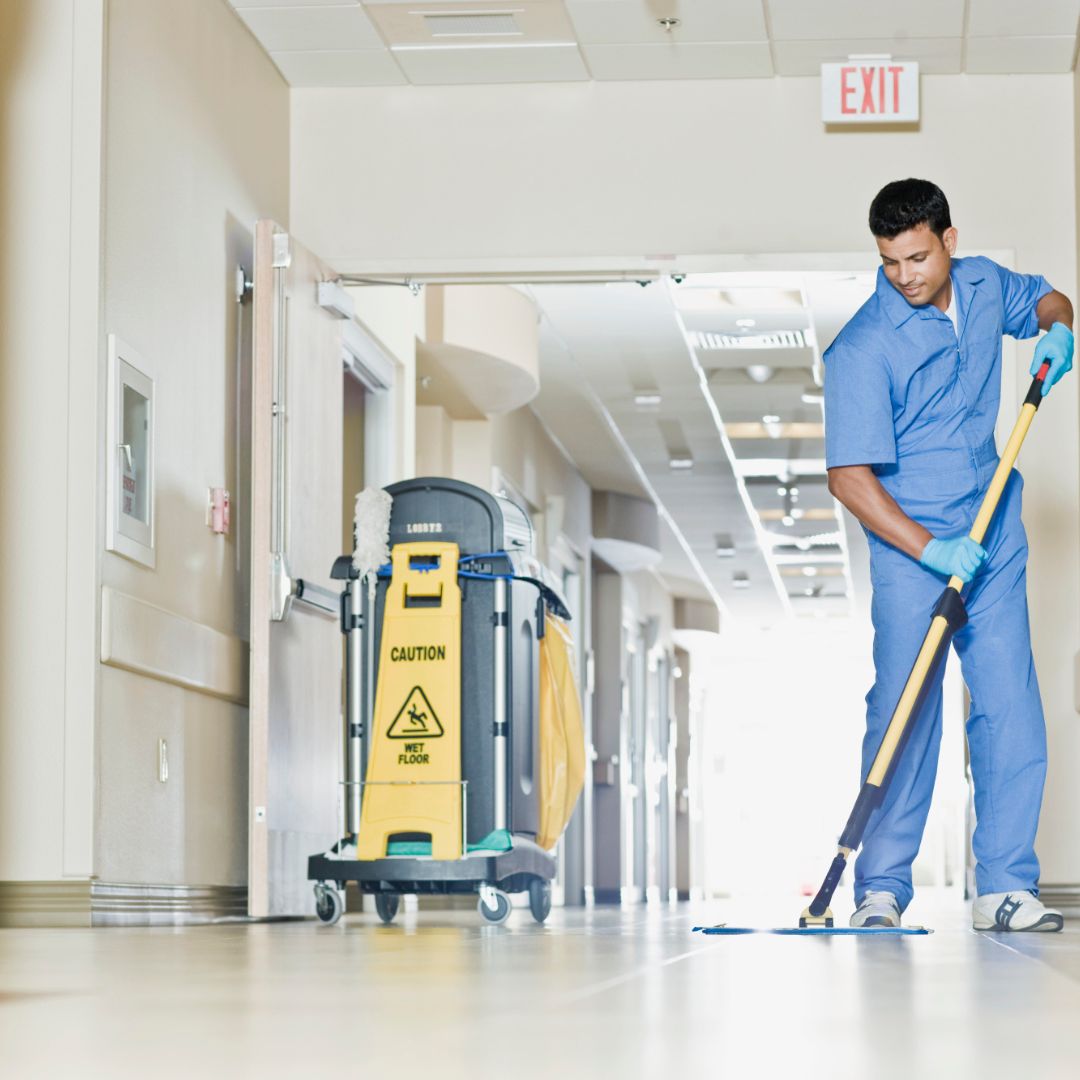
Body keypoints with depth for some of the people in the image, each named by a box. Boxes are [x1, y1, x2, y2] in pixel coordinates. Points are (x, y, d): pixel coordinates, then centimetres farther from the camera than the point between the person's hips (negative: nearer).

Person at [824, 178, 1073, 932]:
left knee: (1010, 707, 0)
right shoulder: (864, 348, -18)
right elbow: (849, 476, -20)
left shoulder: (984, 284, 1)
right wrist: (929, 548, -26)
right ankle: (882, 889, -1)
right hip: (910, 540, -5)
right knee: (905, 708, -9)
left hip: (995, 536, 5)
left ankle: (1006, 886, 4)